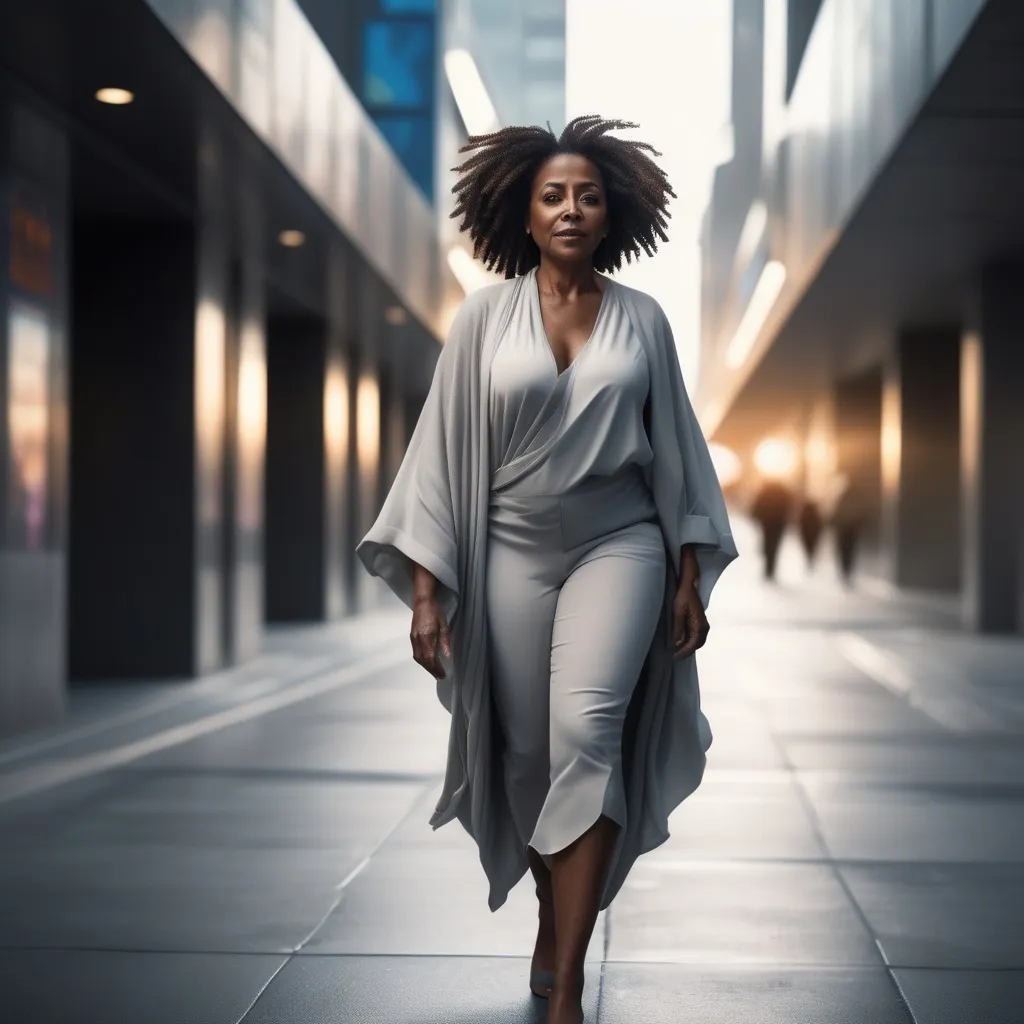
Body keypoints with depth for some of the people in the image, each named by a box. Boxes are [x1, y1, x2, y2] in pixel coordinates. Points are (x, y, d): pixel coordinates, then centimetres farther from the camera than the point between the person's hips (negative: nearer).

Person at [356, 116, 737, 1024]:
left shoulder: (642, 319, 4)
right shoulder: (485, 317, 0)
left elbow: (675, 447, 9)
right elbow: (444, 448, -2)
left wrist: (691, 576, 6)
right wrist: (427, 590, -7)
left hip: (619, 545, -1)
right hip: (512, 551, 1)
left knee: (586, 732, -20)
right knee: (527, 751, 6)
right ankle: (552, 917, 33)